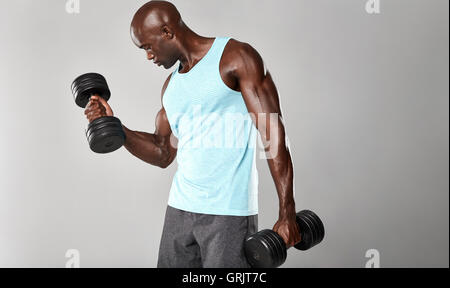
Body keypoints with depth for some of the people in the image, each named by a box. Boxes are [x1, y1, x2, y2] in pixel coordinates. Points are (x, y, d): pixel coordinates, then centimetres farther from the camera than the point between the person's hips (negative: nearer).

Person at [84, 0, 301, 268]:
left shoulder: (236, 58, -6)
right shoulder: (171, 85, 16)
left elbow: (274, 136, -12)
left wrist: (287, 213, -16)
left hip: (229, 212, -6)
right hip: (180, 207, 7)